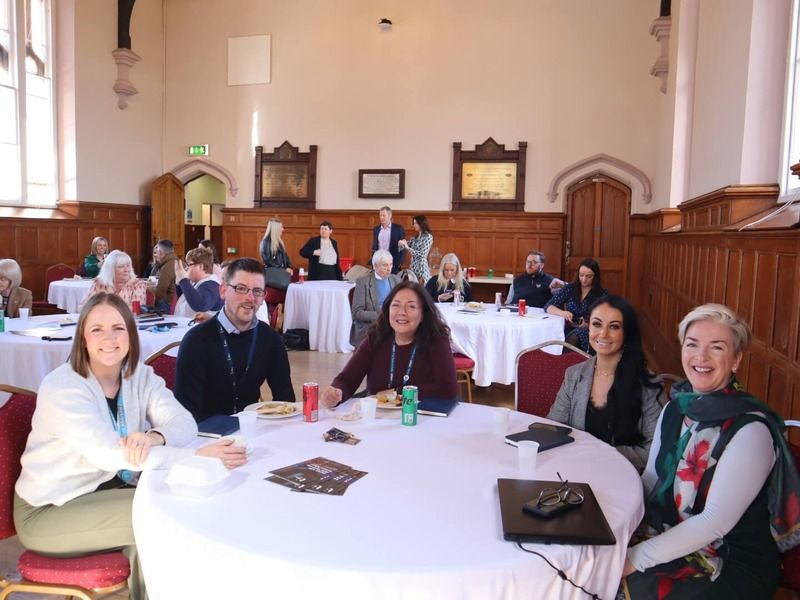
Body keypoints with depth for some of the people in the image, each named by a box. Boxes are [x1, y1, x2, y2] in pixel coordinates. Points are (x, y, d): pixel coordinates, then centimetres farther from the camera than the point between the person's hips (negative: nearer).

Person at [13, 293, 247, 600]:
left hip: (110, 489, 5)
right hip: (49, 509, -5)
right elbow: (108, 453, -34)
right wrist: (198, 456, -42)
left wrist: (155, 437, -40)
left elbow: (184, 422, -15)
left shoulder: (141, 376, -3)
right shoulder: (61, 386, -21)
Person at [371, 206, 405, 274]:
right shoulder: (376, 229, 11)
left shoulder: (398, 228, -2)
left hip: (393, 263, -3)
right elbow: (374, 246, 16)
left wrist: (400, 262, -10)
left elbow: (403, 247, -3)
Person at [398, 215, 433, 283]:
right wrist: (402, 243, -6)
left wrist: (408, 248, -18)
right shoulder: (415, 237, 15)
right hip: (413, 266, 7)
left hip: (422, 267, -7)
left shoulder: (428, 236, -8)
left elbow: (422, 254, -16)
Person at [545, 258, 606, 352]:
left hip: (589, 331, -1)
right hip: (569, 329, 1)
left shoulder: (602, 294, 5)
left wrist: (588, 324, -17)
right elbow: (548, 306, 4)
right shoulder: (570, 288, 8)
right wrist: (562, 313, -17)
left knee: (574, 337, -36)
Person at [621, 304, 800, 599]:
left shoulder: (751, 430, -20)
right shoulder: (675, 409, 2)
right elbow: (649, 481, 3)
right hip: (673, 542, 5)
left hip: (735, 566, -5)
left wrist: (636, 558, -25)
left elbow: (716, 522, -24)